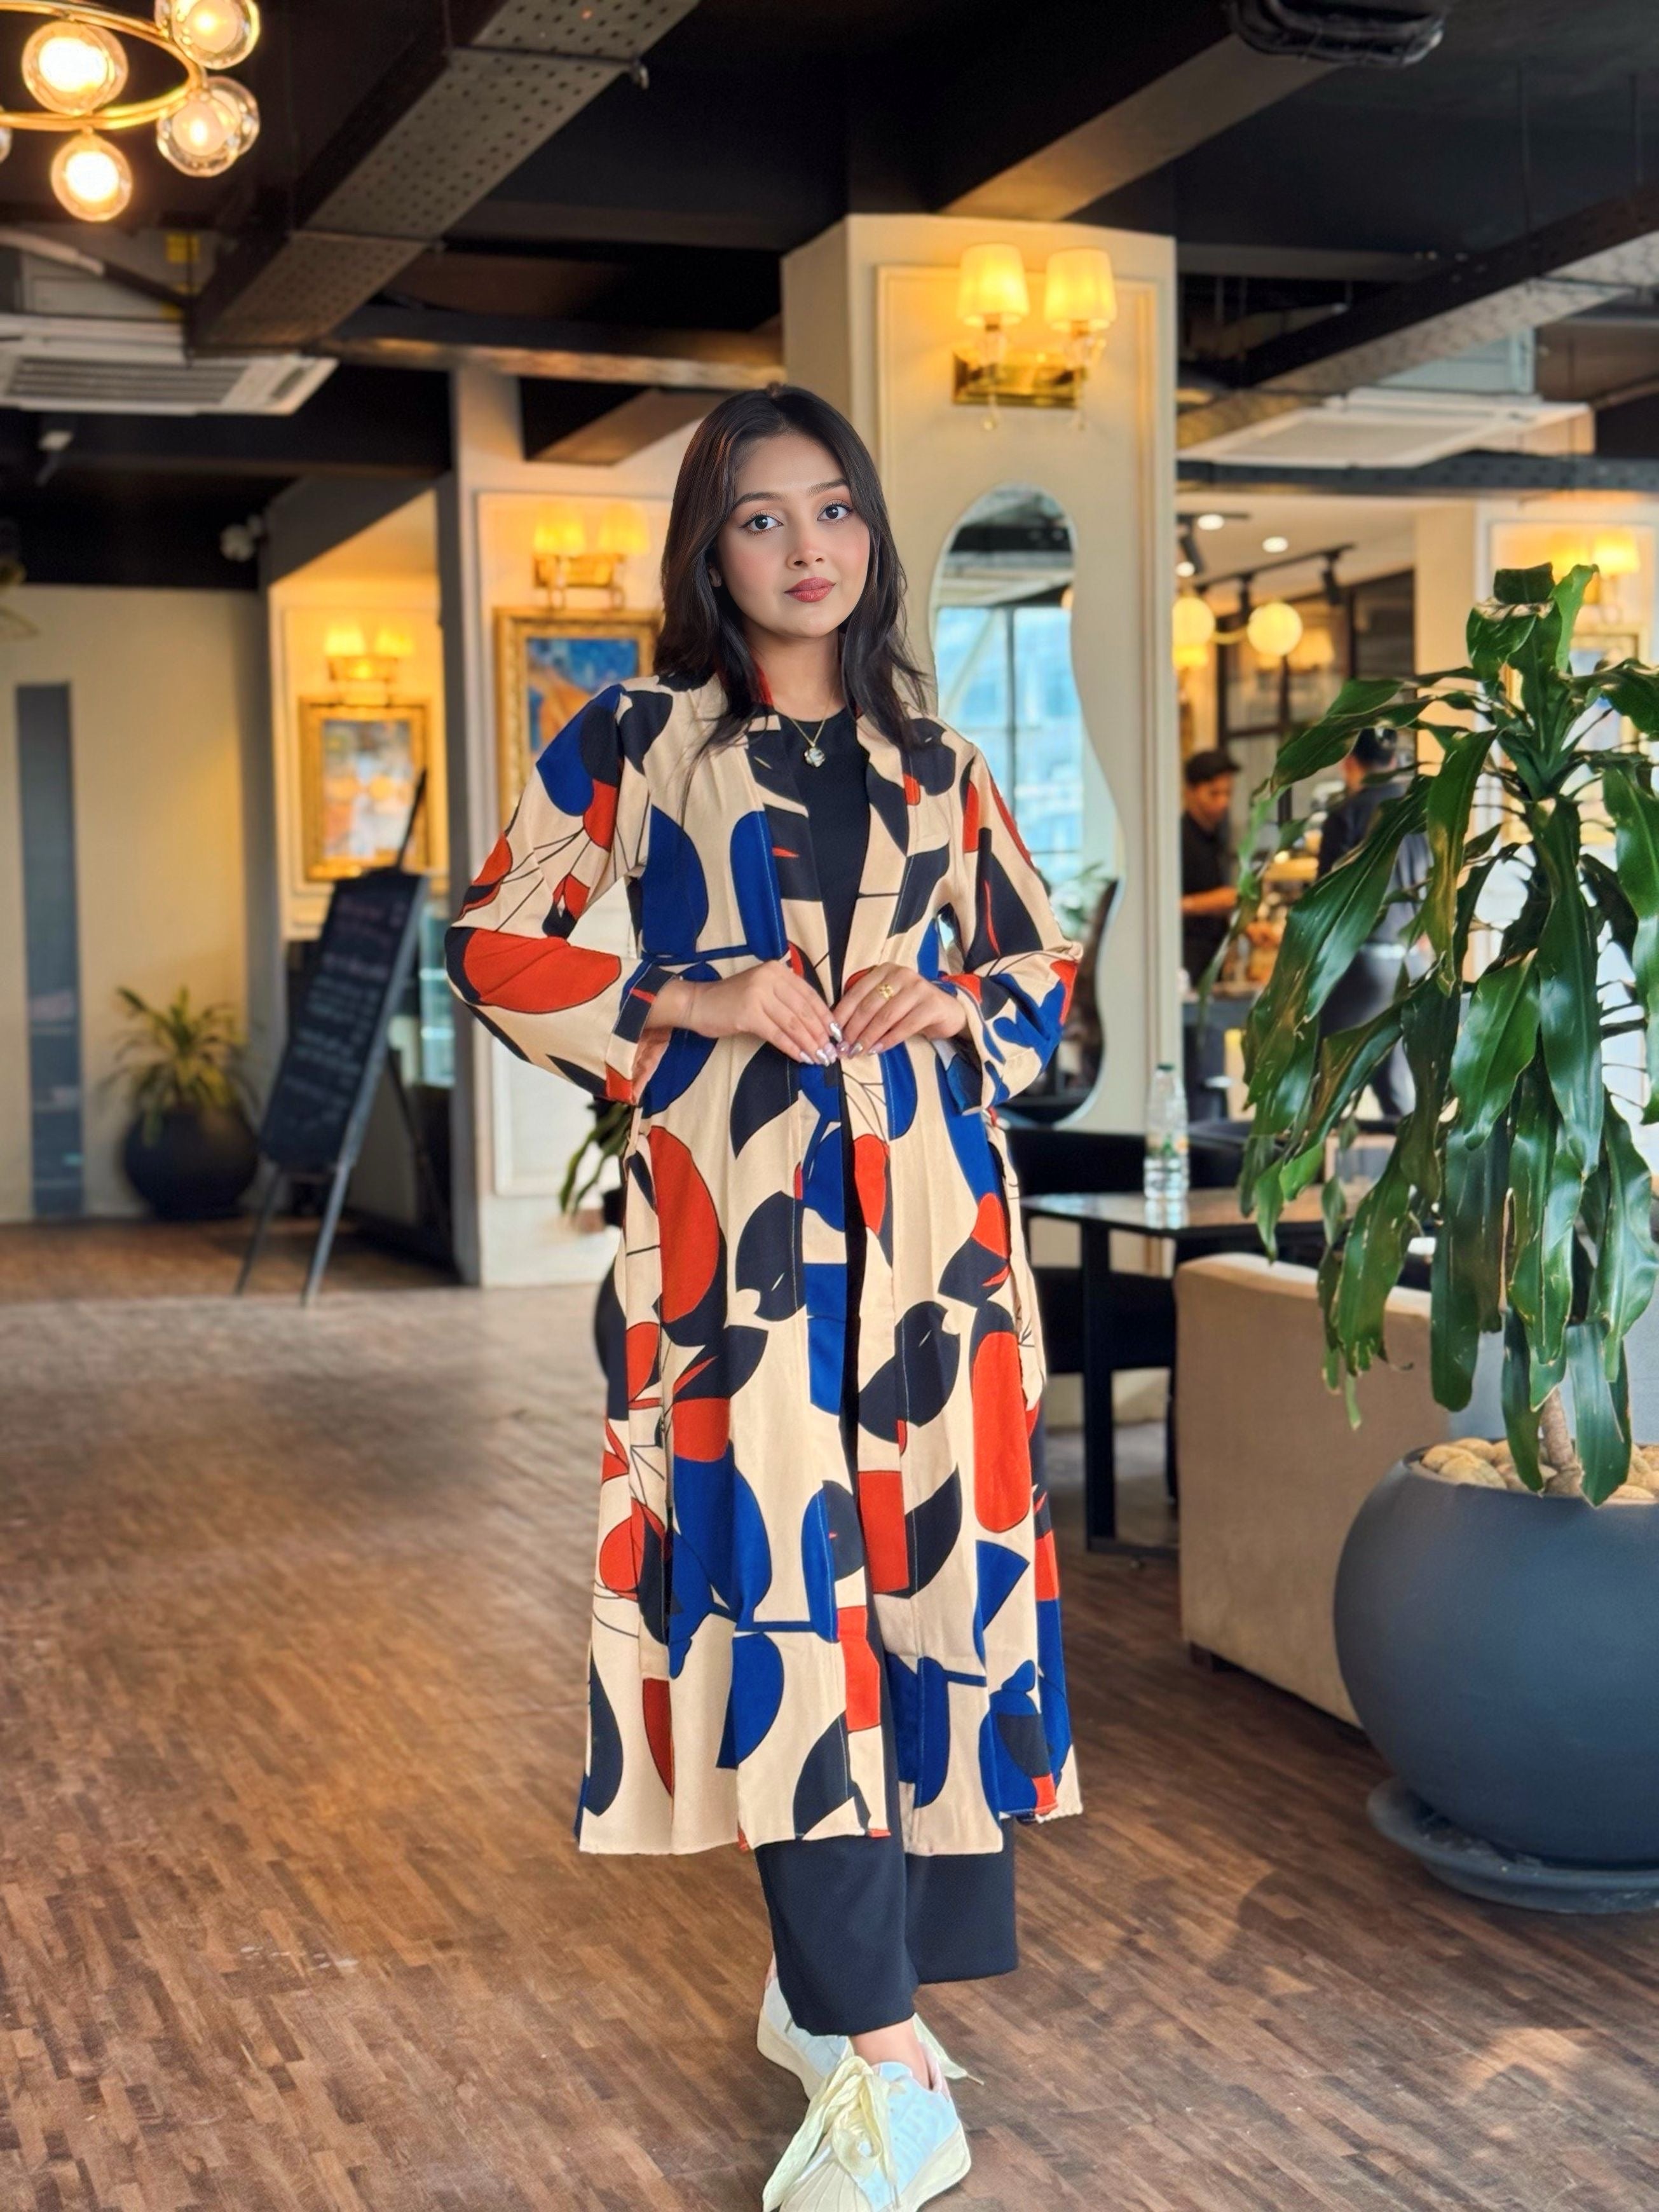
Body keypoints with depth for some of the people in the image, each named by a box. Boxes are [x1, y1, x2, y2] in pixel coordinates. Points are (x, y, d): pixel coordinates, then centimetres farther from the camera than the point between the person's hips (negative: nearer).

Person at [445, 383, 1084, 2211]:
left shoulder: (931, 760, 16)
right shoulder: (636, 739, 7)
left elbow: (1046, 968, 22)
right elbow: (496, 948, 4)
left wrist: (949, 1005, 0)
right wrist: (701, 1004, -9)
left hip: (926, 1206, 4)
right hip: (736, 1209, -3)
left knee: (918, 1566, 3)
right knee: (776, 1582, -11)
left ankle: (822, 1981, 22)